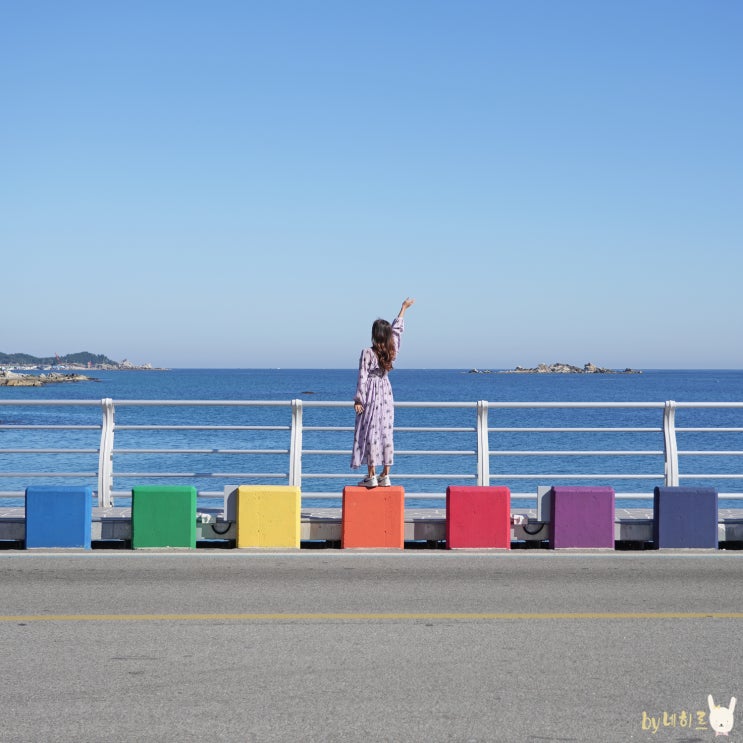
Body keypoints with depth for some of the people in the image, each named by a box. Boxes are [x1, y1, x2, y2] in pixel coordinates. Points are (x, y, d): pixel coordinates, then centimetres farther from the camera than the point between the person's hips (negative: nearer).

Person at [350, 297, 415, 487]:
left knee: (370, 432, -3)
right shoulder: (391, 350, 1)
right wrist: (403, 308, 29)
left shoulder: (367, 353, -12)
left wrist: (358, 399, -7)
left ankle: (371, 475, -6)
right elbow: (397, 329, 16)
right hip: (386, 394, 5)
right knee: (386, 432, 6)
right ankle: (385, 475, 6)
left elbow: (362, 377, -12)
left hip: (371, 395, -5)